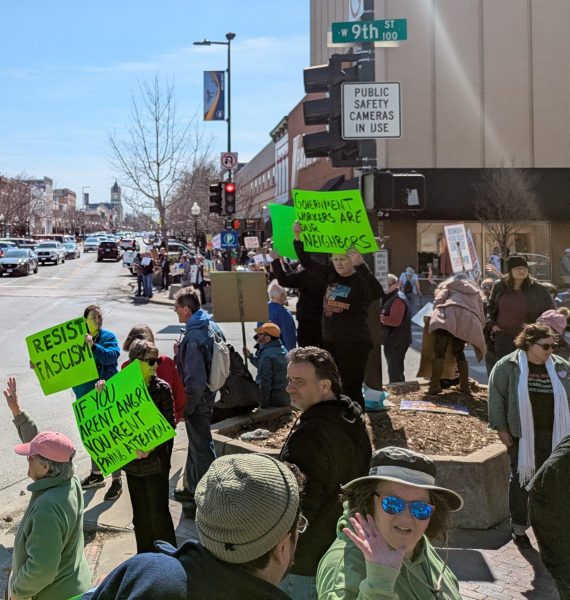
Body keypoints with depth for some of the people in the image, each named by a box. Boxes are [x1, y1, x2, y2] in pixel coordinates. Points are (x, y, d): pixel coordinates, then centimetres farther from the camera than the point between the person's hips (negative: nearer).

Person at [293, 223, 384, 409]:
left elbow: (377, 293, -34)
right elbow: (307, 263, 13)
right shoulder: (331, 275, 6)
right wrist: (298, 238, 0)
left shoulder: (360, 280, -14)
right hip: (329, 341, 7)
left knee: (351, 389, -2)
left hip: (354, 344, -7)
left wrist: (361, 265, -42)